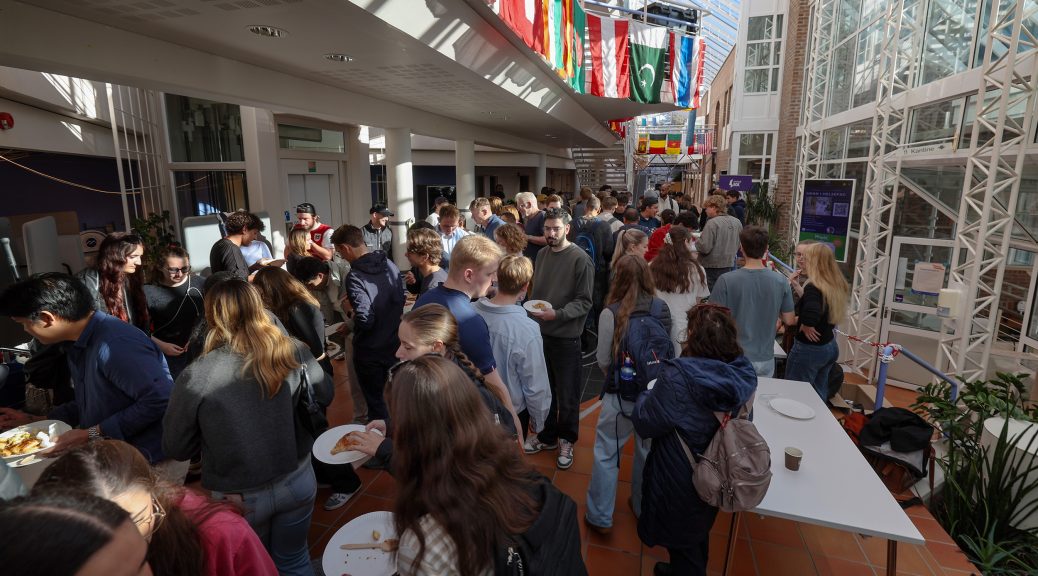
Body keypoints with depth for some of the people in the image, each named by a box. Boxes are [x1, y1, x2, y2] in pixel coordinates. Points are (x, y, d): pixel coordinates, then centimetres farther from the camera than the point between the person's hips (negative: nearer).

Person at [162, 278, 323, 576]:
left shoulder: (196, 377, -21)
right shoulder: (295, 352, -15)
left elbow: (176, 447, -6)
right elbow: (322, 396, 4)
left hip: (240, 498, -1)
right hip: (297, 481, 2)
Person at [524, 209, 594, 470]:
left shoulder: (580, 260, -12)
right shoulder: (542, 254, 7)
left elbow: (584, 302, -13)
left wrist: (557, 314, -24)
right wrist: (532, 310, 3)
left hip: (566, 336, -5)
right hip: (540, 332, 5)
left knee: (567, 393, 9)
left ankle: (567, 440, 30)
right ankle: (547, 435, 36)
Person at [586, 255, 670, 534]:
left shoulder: (611, 313, -17)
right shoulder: (663, 309, -7)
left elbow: (603, 360, -7)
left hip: (621, 395, -4)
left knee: (606, 454, 12)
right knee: (648, 451, 22)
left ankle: (600, 517, 23)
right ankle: (644, 507, 42)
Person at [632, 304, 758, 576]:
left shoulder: (678, 378, -34)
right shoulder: (744, 375, -14)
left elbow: (645, 424, -22)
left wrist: (645, 396, -2)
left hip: (679, 480, -6)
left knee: (681, 537, 21)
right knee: (699, 530, 32)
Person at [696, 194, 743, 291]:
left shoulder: (712, 223, -19)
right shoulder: (737, 222, 4)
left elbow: (704, 247, -21)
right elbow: (738, 245, 13)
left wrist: (696, 241, -3)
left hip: (712, 266, -7)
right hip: (729, 263, 7)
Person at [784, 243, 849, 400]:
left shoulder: (813, 287, -22)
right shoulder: (837, 286, 3)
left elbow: (811, 311, -41)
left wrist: (805, 326, -22)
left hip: (810, 349, -8)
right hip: (830, 346, 8)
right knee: (819, 394, 20)